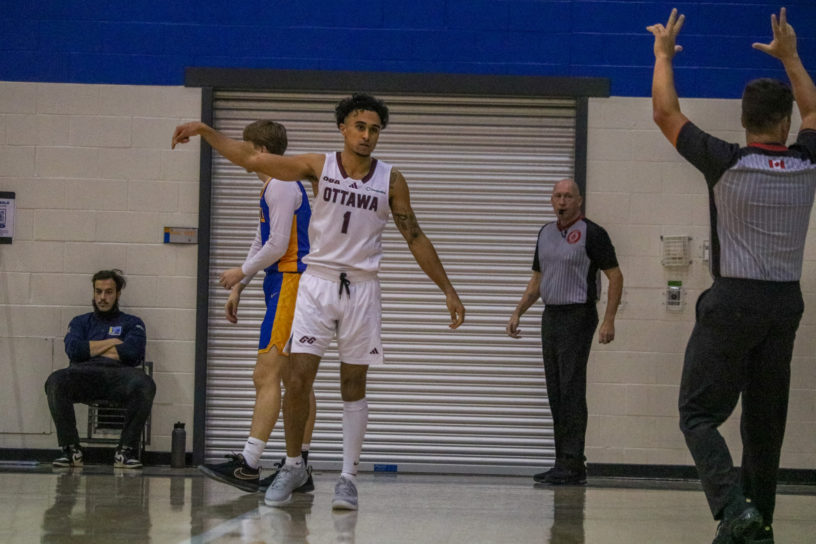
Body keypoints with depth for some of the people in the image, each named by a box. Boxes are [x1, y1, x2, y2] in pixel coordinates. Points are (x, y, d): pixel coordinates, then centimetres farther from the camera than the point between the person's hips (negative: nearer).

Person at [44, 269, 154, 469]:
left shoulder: (132, 323, 23)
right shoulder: (81, 322, 29)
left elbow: (132, 351, 1)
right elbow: (73, 349, 6)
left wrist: (92, 349, 8)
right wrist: (112, 343, 7)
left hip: (119, 375, -1)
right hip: (85, 374, 1)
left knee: (144, 385, -36)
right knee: (55, 381, -33)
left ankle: (126, 450, -27)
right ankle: (70, 449, -26)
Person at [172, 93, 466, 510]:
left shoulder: (390, 180, 1)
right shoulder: (319, 166, 0)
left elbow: (414, 237, 7)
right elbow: (251, 159, -2)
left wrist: (447, 290, 5)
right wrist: (205, 131, -11)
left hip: (362, 287, 0)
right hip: (318, 282, 0)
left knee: (353, 384, 3)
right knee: (297, 379, -7)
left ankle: (348, 477, 9)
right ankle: (293, 465, 11)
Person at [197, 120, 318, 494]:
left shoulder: (281, 186, -11)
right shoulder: (274, 187, 21)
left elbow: (278, 246, -17)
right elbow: (261, 244, 26)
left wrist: (242, 272, -4)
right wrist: (239, 286, 21)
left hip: (290, 284, -11)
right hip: (284, 285, 11)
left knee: (266, 375, -15)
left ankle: (249, 465, -20)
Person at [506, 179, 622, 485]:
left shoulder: (591, 234, -7)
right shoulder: (546, 233, 14)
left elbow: (615, 276, -7)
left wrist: (609, 321, -14)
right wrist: (517, 313, 15)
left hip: (577, 316, -8)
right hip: (550, 316, 8)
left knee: (571, 392, -11)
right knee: (556, 394, 7)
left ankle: (572, 465, -12)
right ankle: (563, 463, 11)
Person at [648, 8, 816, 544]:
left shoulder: (726, 163, -10)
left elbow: (666, 114, 1)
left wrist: (664, 54, 15)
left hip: (733, 300, -4)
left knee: (699, 413, -2)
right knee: (765, 419, 12)